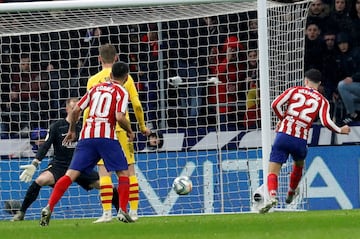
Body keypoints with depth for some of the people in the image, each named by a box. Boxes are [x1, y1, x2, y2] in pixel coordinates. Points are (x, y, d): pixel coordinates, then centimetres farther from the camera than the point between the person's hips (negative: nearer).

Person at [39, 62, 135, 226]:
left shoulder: (96, 88, 20)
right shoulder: (121, 92, 5)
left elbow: (76, 110, 16)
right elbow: (120, 117, -10)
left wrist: (72, 131, 29)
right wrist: (130, 131, 7)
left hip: (87, 134, 4)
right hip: (107, 135, -4)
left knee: (71, 174, -2)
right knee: (123, 173, 9)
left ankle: (49, 208, -15)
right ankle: (122, 211, -4)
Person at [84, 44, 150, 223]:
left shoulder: (93, 80, 2)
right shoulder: (125, 77, 6)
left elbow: (88, 109, -1)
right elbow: (137, 104, 4)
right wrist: (143, 126, 17)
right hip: (122, 128, 1)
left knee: (103, 170, -3)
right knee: (129, 170, 7)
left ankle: (107, 213, -12)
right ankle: (133, 211, 6)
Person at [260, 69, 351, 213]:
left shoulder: (295, 90, 10)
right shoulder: (322, 101, 9)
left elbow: (275, 104, 0)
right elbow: (326, 122, -6)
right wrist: (340, 131, 12)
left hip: (283, 135, -1)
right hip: (300, 140, 1)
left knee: (273, 171, -4)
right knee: (299, 165, 33)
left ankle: (272, 196, -30)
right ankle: (291, 194, 46)